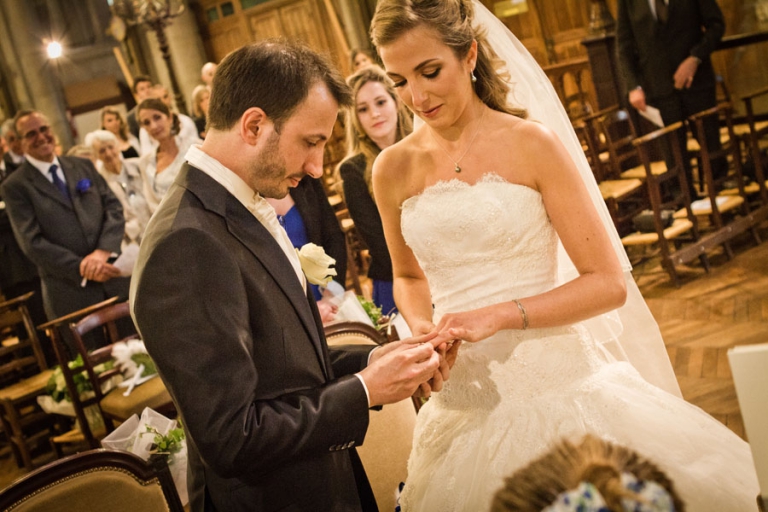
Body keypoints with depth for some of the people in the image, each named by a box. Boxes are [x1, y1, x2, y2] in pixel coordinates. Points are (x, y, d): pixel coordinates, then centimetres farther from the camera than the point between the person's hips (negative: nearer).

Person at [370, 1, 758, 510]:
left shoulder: (533, 144, -9)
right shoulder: (394, 169, 1)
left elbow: (609, 283, -9)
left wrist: (500, 315, -19)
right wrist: (421, 328, -3)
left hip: (557, 385, -3)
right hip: (465, 399, 3)